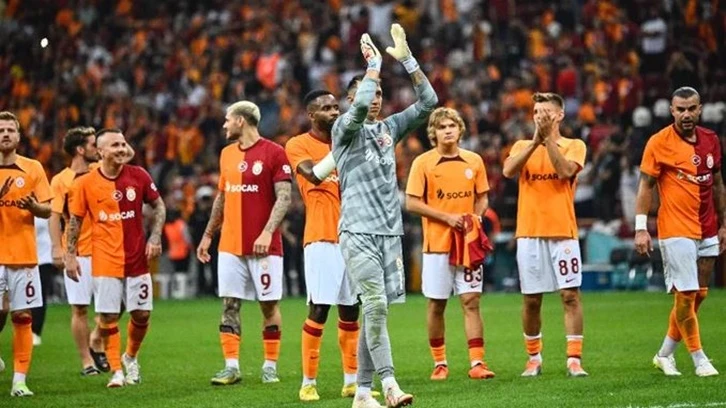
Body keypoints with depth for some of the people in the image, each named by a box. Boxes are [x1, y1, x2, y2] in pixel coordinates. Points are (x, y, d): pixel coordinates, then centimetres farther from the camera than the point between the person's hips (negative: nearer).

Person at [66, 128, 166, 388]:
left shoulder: (138, 176, -1)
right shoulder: (85, 184, -5)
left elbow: (158, 206, 10)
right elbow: (75, 220, 4)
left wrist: (155, 237, -1)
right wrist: (70, 255, -1)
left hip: (137, 258, 2)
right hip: (104, 261, -2)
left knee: (142, 313, 4)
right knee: (108, 316, -4)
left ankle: (130, 358, 29)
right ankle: (116, 371, 7)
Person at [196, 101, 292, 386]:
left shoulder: (273, 153, -7)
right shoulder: (227, 154, 13)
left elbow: (284, 197, -11)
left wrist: (267, 232, -21)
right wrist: (208, 235, 21)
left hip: (263, 245, -6)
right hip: (230, 245, 6)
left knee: (269, 304, 1)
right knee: (230, 305, 1)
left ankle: (270, 366, 10)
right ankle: (231, 367, 4)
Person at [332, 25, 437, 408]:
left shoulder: (389, 128, 16)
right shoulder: (345, 129, 0)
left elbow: (428, 102, 10)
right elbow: (358, 105, -22)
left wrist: (407, 59, 2)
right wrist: (374, 63, -11)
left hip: (390, 233, 6)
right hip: (358, 232, -6)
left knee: (376, 311, 4)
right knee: (375, 305, -18)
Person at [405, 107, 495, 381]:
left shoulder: (474, 161, 7)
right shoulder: (423, 163, -3)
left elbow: (482, 198, 15)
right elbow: (412, 203, -6)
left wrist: (476, 216, -6)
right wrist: (447, 217, -13)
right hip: (436, 244, -2)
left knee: (471, 301, -3)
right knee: (436, 304, 4)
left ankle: (477, 363, -5)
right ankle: (439, 363, 14)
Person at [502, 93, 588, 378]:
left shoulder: (574, 146, 6)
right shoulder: (523, 146, 12)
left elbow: (565, 170, -15)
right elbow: (508, 171, -9)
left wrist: (548, 137, -15)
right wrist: (535, 141, -16)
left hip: (562, 232, -2)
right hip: (529, 233, 2)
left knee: (570, 294, -7)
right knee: (531, 299, 5)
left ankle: (574, 359, -6)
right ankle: (534, 358, 17)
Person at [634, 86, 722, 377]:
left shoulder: (711, 140, 8)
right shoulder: (659, 143, -8)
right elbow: (645, 186, -7)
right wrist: (641, 227, -13)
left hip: (707, 233, 6)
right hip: (676, 231, -6)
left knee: (698, 295, 8)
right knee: (686, 295, -8)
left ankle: (665, 354, 19)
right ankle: (699, 359, 2)